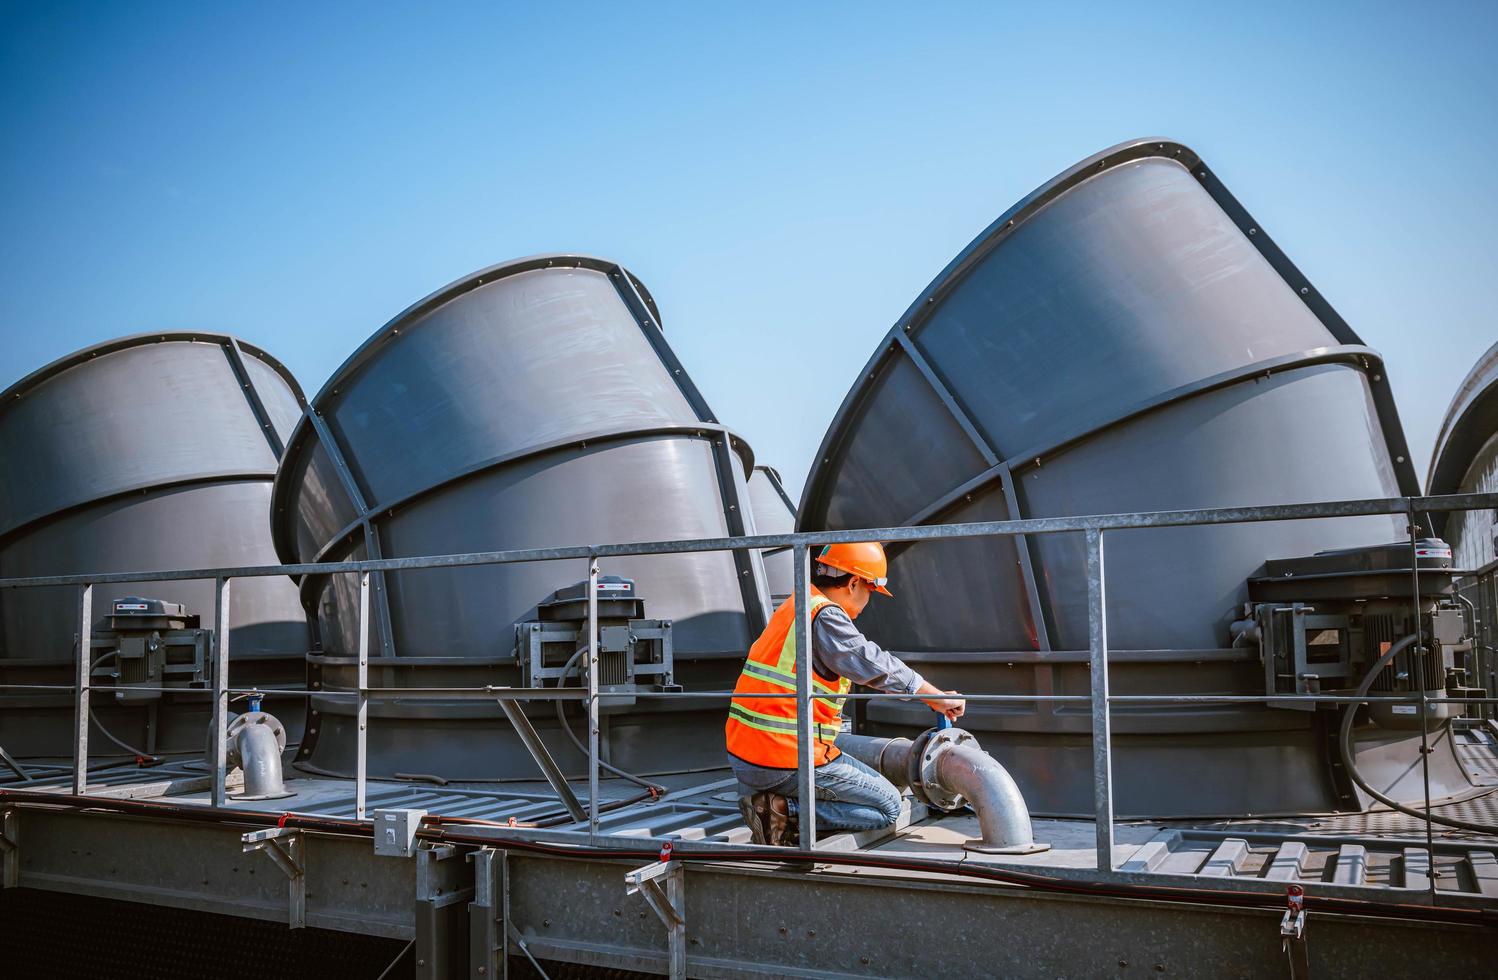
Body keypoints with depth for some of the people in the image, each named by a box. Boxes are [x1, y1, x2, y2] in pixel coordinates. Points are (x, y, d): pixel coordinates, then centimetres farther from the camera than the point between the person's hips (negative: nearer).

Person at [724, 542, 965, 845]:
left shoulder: (792, 607, 15)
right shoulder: (825, 617, -15)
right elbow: (876, 666, -19)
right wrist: (939, 697, -8)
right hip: (790, 761, -9)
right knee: (888, 806, 3)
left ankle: (768, 804, 7)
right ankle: (786, 810, -9)